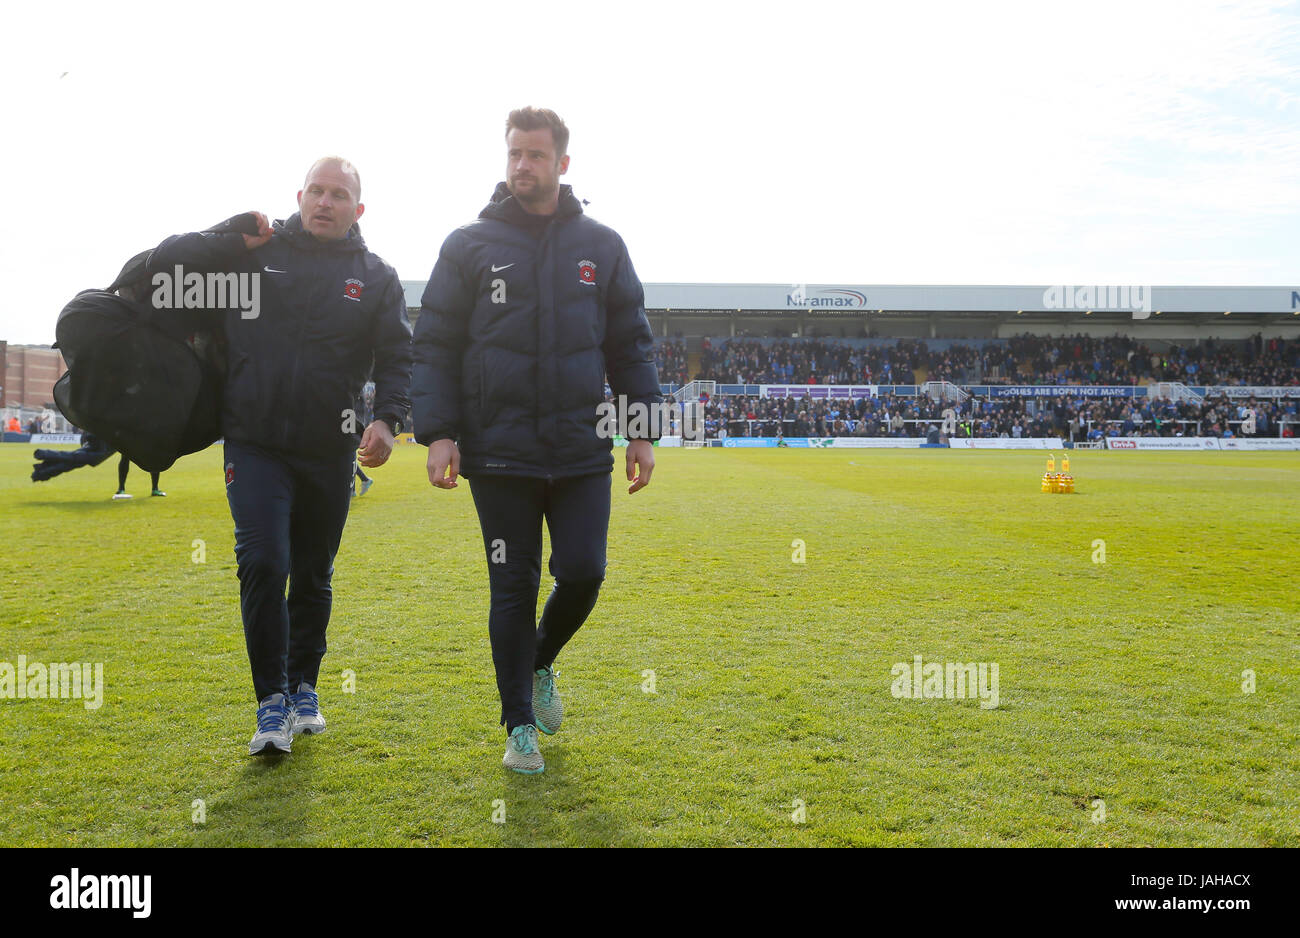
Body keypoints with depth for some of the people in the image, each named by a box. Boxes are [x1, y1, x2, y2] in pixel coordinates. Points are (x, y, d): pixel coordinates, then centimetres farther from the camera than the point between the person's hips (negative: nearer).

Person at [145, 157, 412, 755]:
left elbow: (398, 356, 2)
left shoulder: (377, 277, 6)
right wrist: (234, 237, -6)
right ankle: (272, 701, -1)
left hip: (331, 453, 2)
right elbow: (163, 263, 6)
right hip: (255, 443, -1)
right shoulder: (254, 253, 4)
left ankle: (303, 687, 30)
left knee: (313, 576, 12)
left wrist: (387, 417, -15)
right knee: (263, 564, -13)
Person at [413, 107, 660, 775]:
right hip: (499, 450, -1)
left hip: (583, 449, 2)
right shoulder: (468, 246, 4)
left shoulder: (601, 246, 9)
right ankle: (520, 726, 19)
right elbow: (434, 346, 4)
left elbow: (631, 345, 12)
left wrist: (642, 430, 6)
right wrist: (438, 431, -6)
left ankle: (541, 661, 31)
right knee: (513, 589, 3)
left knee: (583, 572, -3)